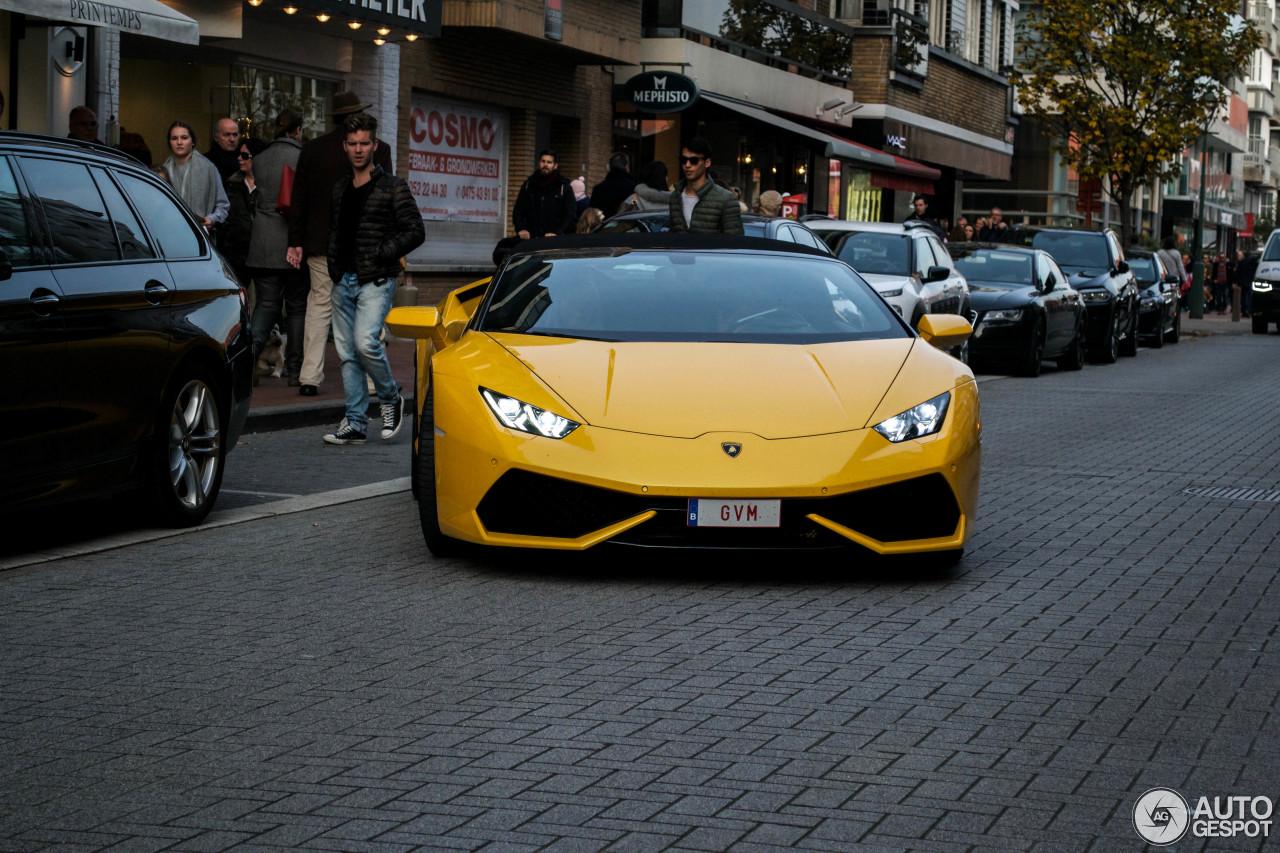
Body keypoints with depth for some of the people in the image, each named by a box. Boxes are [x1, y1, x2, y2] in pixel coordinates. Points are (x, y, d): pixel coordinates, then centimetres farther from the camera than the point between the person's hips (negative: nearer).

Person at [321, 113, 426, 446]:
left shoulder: (392, 187, -2)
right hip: (343, 281, 6)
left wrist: (380, 254, -12)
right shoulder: (340, 190, 16)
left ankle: (391, 398, 4)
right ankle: (354, 423, 9)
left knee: (365, 342, -21)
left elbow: (415, 232, -6)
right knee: (347, 352, 4)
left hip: (375, 281, -6)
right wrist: (334, 263, 11)